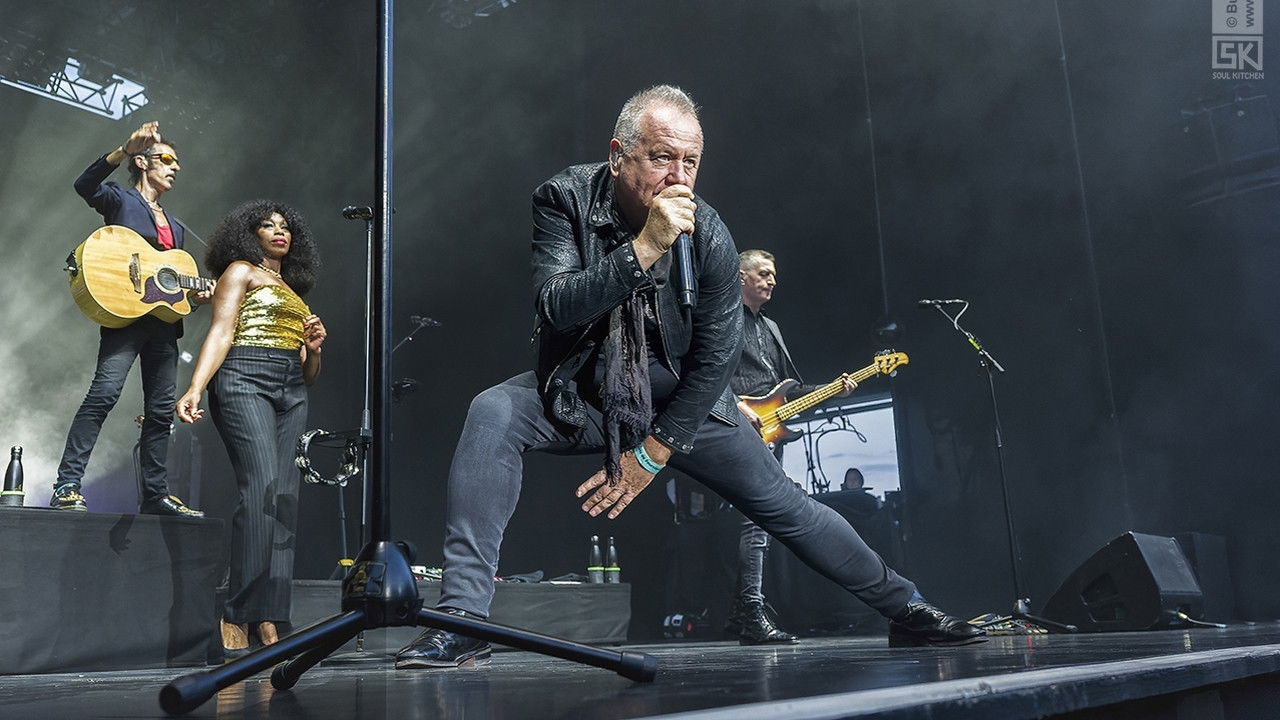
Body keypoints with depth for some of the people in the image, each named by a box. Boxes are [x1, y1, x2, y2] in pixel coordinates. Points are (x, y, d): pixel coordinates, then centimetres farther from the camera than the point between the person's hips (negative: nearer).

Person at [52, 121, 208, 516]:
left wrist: (196, 294, 6)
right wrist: (125, 150, -27)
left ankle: (156, 495, 13)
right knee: (104, 393, -20)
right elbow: (85, 185, -15)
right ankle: (66, 487, -18)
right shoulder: (120, 200, 7)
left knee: (161, 409, 6)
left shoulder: (176, 227, 27)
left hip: (165, 319, 7)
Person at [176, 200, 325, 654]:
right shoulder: (241, 271, 13)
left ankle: (268, 621, -10)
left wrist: (313, 347, 4)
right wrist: (194, 389, -17)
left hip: (290, 394, 6)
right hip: (244, 380, -6)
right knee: (261, 489, -22)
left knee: (285, 498, -8)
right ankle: (238, 614, -21)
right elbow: (221, 334, -3)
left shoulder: (295, 292, 29)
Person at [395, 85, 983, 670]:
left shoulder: (709, 236, -16)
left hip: (679, 400, 1)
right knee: (492, 415, -29)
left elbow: (715, 358, -11)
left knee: (785, 506, 1)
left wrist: (651, 454, -12)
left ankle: (906, 609, 23)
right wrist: (644, 248, -40)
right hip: (582, 394, 0)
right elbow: (556, 306, -29)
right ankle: (462, 620, -24)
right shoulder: (565, 199, -16)